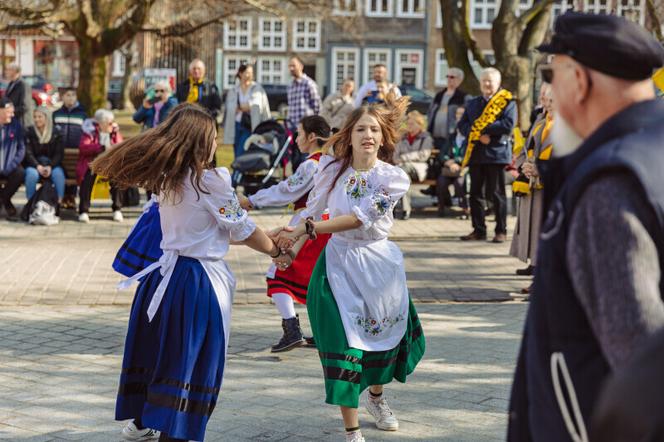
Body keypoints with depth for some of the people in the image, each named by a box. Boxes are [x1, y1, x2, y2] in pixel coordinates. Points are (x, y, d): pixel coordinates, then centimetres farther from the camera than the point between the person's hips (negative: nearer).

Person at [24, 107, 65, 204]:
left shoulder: (56, 133, 3)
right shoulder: (29, 132, 3)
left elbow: (59, 153, -1)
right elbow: (28, 153, -3)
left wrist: (50, 166, -18)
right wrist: (38, 166, -20)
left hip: (52, 164, 0)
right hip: (34, 164, 0)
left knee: (58, 174, -32)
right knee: (32, 174, -34)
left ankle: (59, 202, -23)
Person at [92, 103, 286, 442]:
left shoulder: (165, 179, 6)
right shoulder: (211, 181, -15)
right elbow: (242, 230, -5)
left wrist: (261, 236, 19)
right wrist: (274, 249, 12)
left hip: (166, 274, 7)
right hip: (199, 281, -7)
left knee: (156, 351, 18)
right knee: (191, 362, 1)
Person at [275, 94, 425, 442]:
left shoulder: (394, 178, -12)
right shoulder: (332, 168, -4)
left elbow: (359, 217, -22)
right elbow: (311, 210, 2)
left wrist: (307, 229, -26)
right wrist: (289, 244, -12)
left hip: (379, 263, 1)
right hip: (339, 261, 0)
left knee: (384, 334, 16)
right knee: (344, 343, -7)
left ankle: (376, 397, 47)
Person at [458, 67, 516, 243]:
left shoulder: (507, 103, 1)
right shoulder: (472, 103, 17)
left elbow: (508, 125, -14)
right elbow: (462, 125, 7)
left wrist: (484, 128, -13)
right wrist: (479, 135, -11)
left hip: (496, 153, -5)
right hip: (475, 154, 5)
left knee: (496, 194, -2)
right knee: (475, 193, 7)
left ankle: (501, 231, 5)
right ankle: (478, 230, 14)